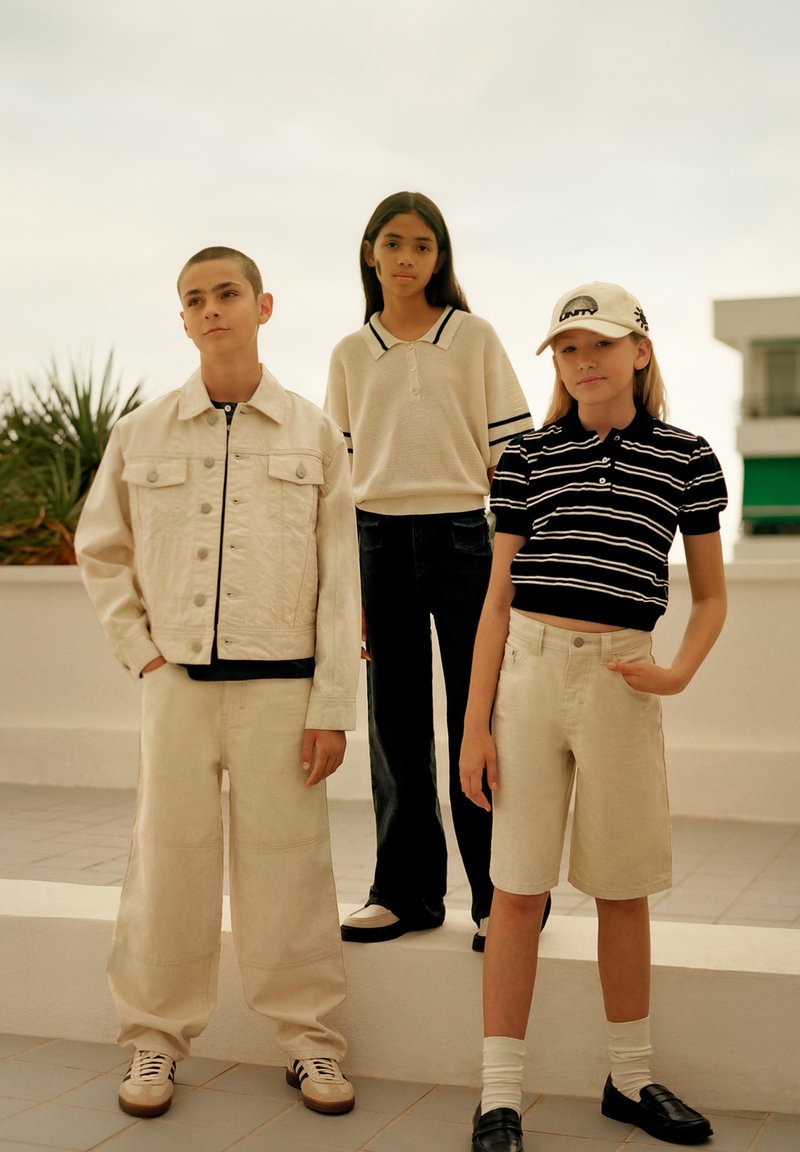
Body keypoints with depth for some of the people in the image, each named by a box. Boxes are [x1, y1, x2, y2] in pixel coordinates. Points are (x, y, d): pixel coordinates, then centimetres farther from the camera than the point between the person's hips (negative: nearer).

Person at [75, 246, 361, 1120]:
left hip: (280, 686, -1)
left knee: (287, 866, 3)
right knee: (168, 861, 5)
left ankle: (309, 1039, 18)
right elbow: (100, 549, 18)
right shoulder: (141, 435, 7)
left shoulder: (313, 435, 4)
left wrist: (332, 707, -3)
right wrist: (136, 647, 5)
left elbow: (341, 579, 2)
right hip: (177, 681, 1)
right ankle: (155, 1040, 21)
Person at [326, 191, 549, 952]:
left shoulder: (474, 338, 3)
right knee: (396, 725, 7)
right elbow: (336, 475, 9)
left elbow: (511, 458, 1)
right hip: (380, 543, 3)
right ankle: (405, 891, 19)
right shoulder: (350, 355, 10)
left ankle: (502, 897, 10)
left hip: (463, 538, -2)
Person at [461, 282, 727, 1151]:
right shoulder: (527, 458, 6)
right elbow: (498, 596, 6)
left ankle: (630, 1079, 28)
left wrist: (680, 672, -7)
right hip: (528, 668, 0)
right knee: (519, 888, 1)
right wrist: (476, 723, 1)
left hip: (619, 679, 0)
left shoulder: (687, 459, 5)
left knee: (623, 888, 10)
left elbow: (710, 595, 12)